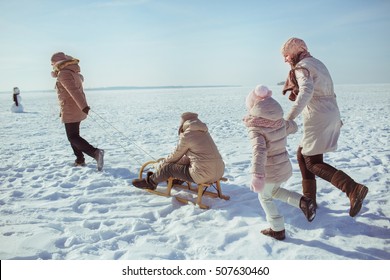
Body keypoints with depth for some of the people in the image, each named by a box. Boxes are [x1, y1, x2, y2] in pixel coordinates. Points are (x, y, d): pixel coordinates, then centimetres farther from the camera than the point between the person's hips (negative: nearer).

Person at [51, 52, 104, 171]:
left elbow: (74, 90, -28)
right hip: (77, 109, 10)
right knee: (74, 135, 19)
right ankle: (80, 160, 23)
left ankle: (96, 153, -24)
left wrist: (83, 106, -37)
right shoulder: (74, 73, 16)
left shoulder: (63, 74, -15)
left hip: (70, 110, -10)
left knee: (73, 137, -7)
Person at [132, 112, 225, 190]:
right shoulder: (203, 132, 14)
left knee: (169, 167, 10)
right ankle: (177, 178, 54)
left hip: (203, 175, -8)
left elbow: (175, 156, 1)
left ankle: (151, 182, 34)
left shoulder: (186, 136, -10)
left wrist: (162, 163, 22)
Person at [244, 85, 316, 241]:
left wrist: (257, 175, -48)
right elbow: (293, 128, 20)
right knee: (274, 191, 31)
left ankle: (278, 230, 26)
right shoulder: (280, 121, -1)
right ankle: (302, 201, 11)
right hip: (285, 167, 6)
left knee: (265, 197, 20)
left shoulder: (255, 129, -22)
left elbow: (259, 151, -38)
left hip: (270, 171, -6)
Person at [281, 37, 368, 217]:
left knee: (313, 163, -5)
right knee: (302, 155, 18)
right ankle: (309, 199, 22)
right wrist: (335, 117, 35)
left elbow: (306, 91, -32)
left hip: (318, 120, -9)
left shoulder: (302, 67, -11)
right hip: (330, 117, 10)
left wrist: (290, 117, -41)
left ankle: (353, 189, -20)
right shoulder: (317, 64, 19)